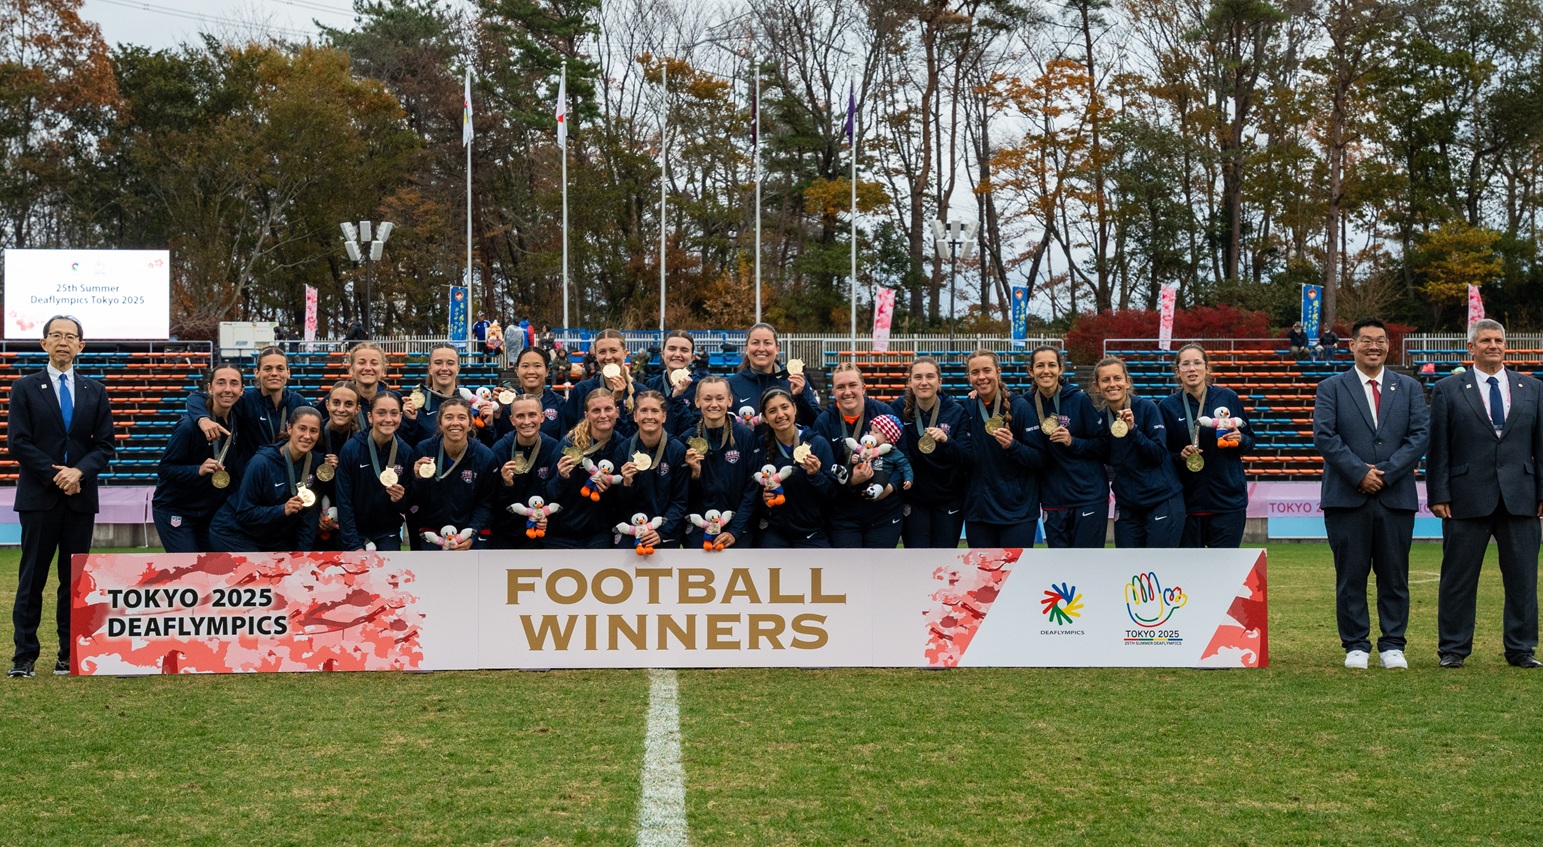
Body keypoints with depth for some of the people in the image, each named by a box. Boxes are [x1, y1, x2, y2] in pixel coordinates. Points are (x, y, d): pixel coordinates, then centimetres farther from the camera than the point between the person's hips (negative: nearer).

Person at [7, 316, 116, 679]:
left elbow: (105, 445, 6)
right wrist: (55, 476, -12)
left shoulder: (95, 392, 12)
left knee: (75, 579, 4)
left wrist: (79, 472, -12)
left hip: (81, 497, 2)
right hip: (39, 497, -2)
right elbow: (19, 442, -4)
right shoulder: (25, 389, 4)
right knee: (32, 578, 0)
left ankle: (70, 656, 9)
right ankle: (24, 656, 4)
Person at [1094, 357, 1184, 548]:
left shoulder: (1147, 408, -11)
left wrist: (1132, 430, -26)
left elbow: (1160, 453, -13)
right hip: (1127, 507, 5)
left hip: (1162, 502, -5)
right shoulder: (1102, 417, 4)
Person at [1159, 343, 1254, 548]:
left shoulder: (1228, 398, 2)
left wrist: (1240, 440, -10)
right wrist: (1180, 456, -14)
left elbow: (1250, 443, 11)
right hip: (1187, 501, 0)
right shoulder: (1168, 406, 1)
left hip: (1228, 499, 0)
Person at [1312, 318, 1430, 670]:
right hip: (1347, 497, -2)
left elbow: (1420, 435, 2)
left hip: (1396, 496, 2)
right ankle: (1356, 645, 10)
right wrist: (1359, 473, -13)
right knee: (1350, 575, 1)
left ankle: (1392, 646, 12)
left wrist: (1385, 473, -10)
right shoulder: (1331, 388, 7)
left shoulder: (1409, 388, 12)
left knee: (1394, 575, 5)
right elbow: (1324, 436, -4)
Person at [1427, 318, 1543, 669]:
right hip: (1467, 499, -2)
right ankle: (1453, 649, 11)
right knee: (1458, 577, 3)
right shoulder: (1447, 390, 4)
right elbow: (1438, 448, 1)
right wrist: (1438, 495, -6)